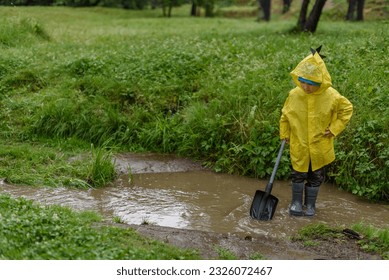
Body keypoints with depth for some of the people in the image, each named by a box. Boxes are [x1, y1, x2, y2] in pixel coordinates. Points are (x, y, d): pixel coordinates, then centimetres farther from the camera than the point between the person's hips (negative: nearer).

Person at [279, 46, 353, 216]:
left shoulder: (331, 96, -17)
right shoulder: (294, 95, -14)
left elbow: (347, 109, -1)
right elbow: (285, 115, 2)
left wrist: (334, 128, -7)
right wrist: (285, 134, 6)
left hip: (320, 147, 0)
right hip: (299, 145, 0)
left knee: (316, 177, 15)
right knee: (298, 175, 12)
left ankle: (310, 204, 33)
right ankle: (296, 202, 31)